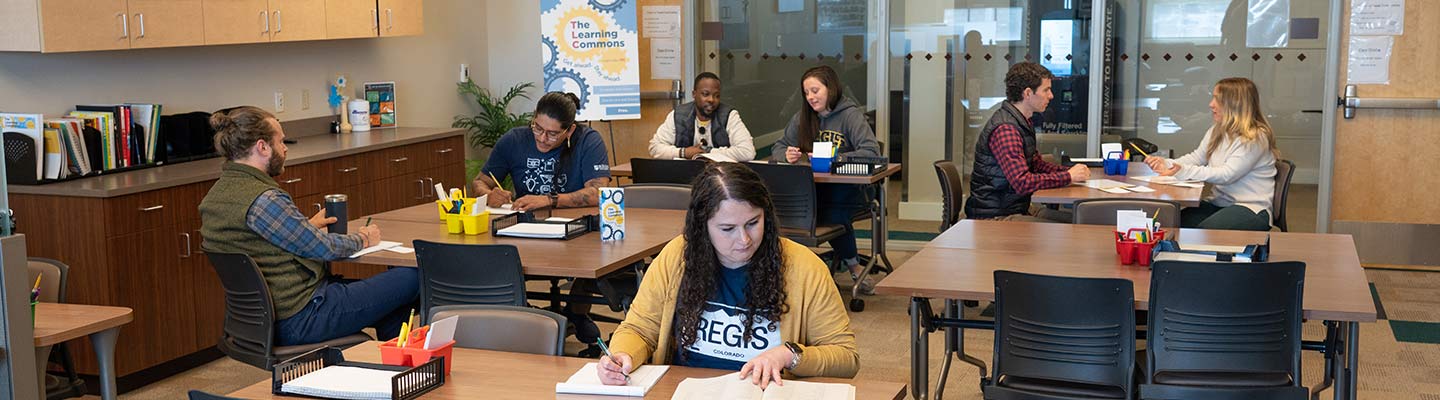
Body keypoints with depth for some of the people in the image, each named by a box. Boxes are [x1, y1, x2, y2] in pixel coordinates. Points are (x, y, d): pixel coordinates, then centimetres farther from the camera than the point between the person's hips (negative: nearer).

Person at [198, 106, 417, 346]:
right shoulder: (264, 200, -24)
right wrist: (363, 238, 2)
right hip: (302, 320, -10)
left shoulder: (215, 196, 6)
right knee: (413, 279, -2)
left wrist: (308, 225, 25)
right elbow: (324, 248, -16)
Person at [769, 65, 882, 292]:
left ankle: (853, 265, -4)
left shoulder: (850, 115, -3)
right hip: (812, 186, 3)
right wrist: (787, 155, -5)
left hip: (845, 187, -3)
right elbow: (778, 147, 19)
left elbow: (872, 152, -15)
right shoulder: (803, 117, 14)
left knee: (833, 217, -33)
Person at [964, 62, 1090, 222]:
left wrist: (1069, 171, 6)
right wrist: (1068, 176, -18)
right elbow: (1022, 182, -27)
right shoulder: (1005, 129, -21)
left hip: (1017, 210, 10)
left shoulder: (1025, 122, 14)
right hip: (995, 217, -10)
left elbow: (1036, 164, 24)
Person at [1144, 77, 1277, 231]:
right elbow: (1196, 157, 8)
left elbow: (1227, 175, -22)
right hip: (1217, 202, 8)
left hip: (1251, 207, -7)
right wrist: (1166, 163, -12)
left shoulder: (1255, 139, -15)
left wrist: (1184, 171, -28)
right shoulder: (1216, 131, 14)